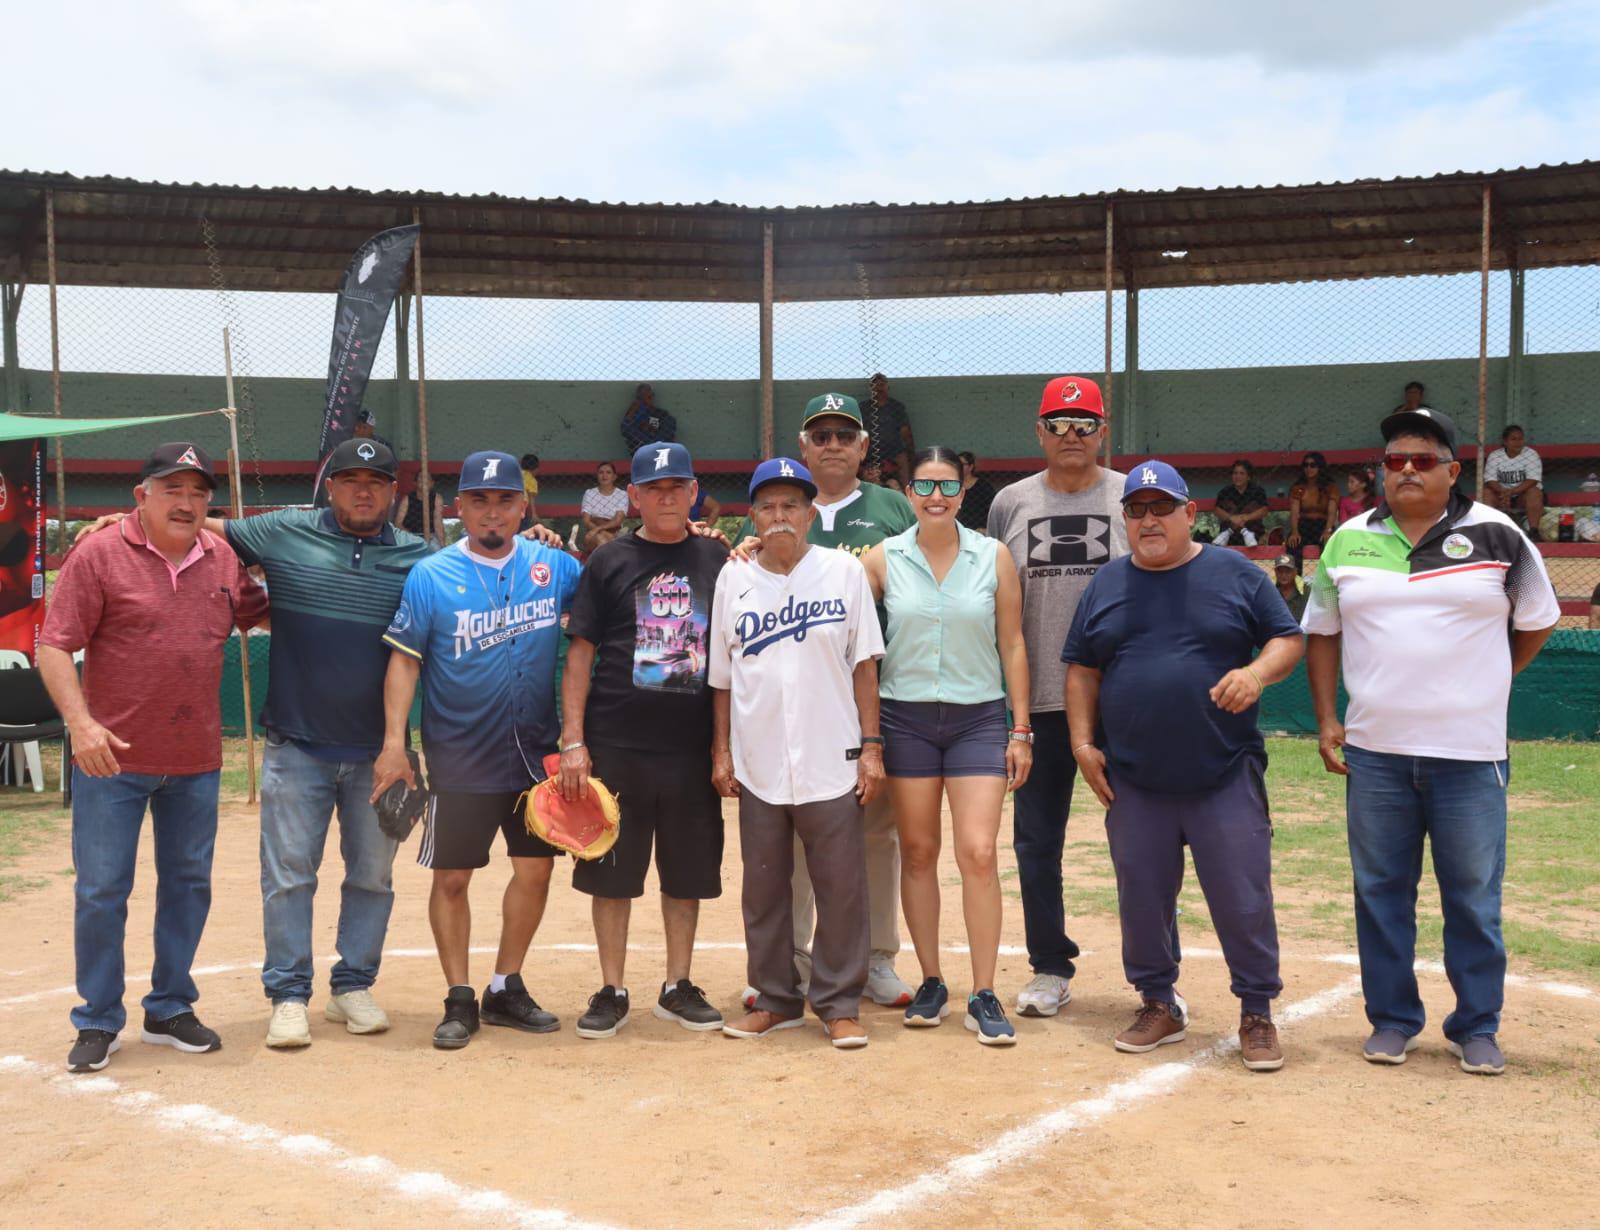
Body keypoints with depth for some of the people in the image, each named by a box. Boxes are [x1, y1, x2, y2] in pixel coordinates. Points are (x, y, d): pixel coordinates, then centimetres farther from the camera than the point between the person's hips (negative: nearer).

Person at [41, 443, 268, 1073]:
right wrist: (80, 722, -24)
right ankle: (98, 1023, 17)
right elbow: (54, 647, -12)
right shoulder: (98, 556, -9)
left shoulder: (222, 558, 5)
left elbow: (255, 611, 21)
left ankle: (170, 1010, 27)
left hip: (196, 761, 5)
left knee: (188, 885, 12)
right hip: (112, 758, -4)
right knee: (101, 890, 3)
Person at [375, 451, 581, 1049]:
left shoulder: (554, 565, 2)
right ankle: (459, 1001, 17)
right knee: (452, 877, 3)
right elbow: (404, 659, -8)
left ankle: (506, 989, 26)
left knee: (535, 868, 9)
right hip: (460, 759, -3)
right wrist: (393, 742, -16)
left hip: (536, 753, 3)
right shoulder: (430, 576, -6)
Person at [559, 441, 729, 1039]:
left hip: (693, 746, 2)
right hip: (616, 744, -2)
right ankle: (612, 992, 17)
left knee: (688, 871, 9)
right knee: (613, 871, 4)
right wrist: (573, 741, -6)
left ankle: (677, 988, 23)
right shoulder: (609, 562, 2)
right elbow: (580, 654, 1)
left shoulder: (717, 559, 7)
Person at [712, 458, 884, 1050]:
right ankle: (776, 999, 24)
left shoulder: (844, 571, 2)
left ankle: (839, 1004, 14)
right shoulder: (733, 581, 6)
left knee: (841, 887, 1)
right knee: (763, 888, 10)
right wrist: (720, 751, 6)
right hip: (758, 767, 2)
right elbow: (721, 676, 11)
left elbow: (864, 663, 2)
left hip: (832, 764, -2)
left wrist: (871, 746, -3)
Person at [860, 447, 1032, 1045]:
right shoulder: (883, 558, 1)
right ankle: (931, 982, 20)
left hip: (978, 719, -1)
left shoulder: (994, 557, 1)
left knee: (978, 853, -9)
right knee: (917, 851, 6)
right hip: (905, 718, 1)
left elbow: (1012, 646, 3)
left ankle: (983, 997, 0)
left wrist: (1021, 730, 1)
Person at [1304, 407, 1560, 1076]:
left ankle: (1477, 1027, 19)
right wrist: (1326, 719, 4)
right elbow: (1322, 632, 12)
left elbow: (1537, 622, 10)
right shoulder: (1349, 541, 6)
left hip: (1470, 753, -2)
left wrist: (1480, 684, 7)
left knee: (1474, 897, 5)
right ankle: (1392, 1020, 22)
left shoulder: (1497, 536, 0)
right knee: (1380, 890, 9)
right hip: (1374, 751, 2)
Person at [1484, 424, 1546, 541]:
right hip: (1502, 493, 2)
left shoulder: (1531, 454, -9)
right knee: (1486, 492, -25)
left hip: (1523, 494, -2)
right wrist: (1503, 491, -33)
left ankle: (1534, 531, -31)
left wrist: (1511, 491, -32)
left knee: (1534, 492, -33)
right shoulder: (1494, 456, -4)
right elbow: (1490, 480, -12)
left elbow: (1532, 480, -19)